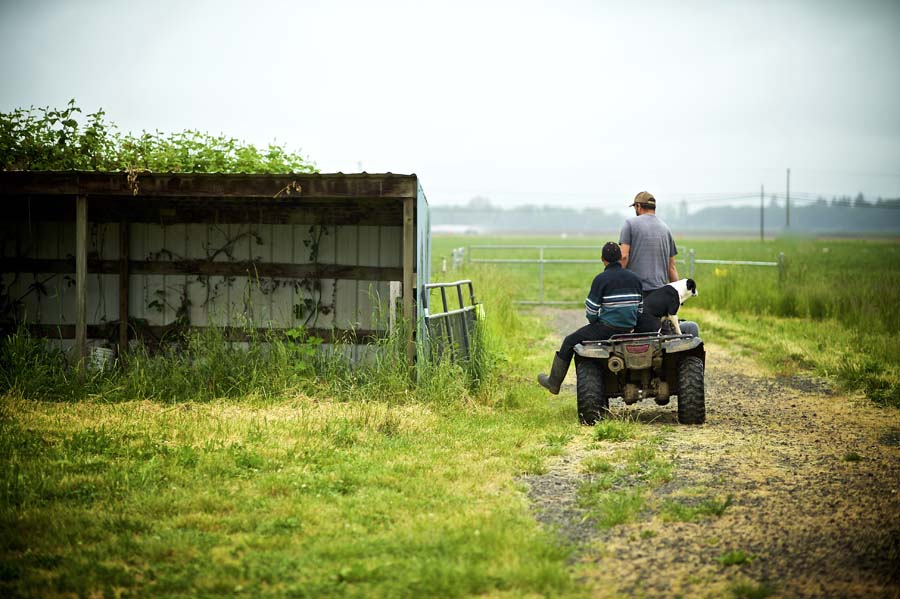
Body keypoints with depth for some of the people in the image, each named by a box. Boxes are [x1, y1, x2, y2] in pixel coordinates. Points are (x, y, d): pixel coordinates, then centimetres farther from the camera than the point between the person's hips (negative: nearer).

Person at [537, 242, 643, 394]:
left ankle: (553, 383, 24)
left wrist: (594, 323, 9)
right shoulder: (634, 278, 5)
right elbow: (640, 308, 10)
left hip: (607, 329, -6)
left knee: (569, 342, 14)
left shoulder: (601, 279, -13)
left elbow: (591, 311, -11)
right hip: (628, 330, 6)